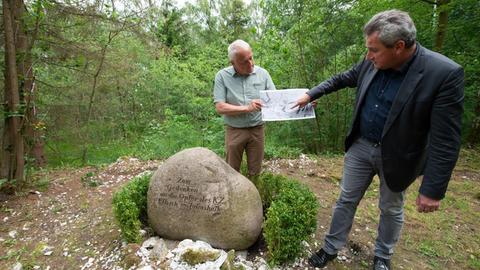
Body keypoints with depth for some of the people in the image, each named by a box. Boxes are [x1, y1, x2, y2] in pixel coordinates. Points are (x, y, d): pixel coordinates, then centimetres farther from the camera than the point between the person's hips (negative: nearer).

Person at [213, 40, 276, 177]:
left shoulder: (262, 73, -2)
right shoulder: (222, 76, -7)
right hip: (234, 131, -1)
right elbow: (220, 107, -12)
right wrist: (247, 108, -20)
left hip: (257, 129, 2)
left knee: (255, 171, 14)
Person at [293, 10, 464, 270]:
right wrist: (310, 94, 9)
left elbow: (444, 141, -21)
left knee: (391, 209, 19)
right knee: (346, 200, 14)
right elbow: (343, 78, 11)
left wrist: (433, 190, -19)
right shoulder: (372, 63, -10)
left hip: (396, 156, -3)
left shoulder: (445, 73, -23)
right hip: (361, 145, 4)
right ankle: (331, 248, 33)